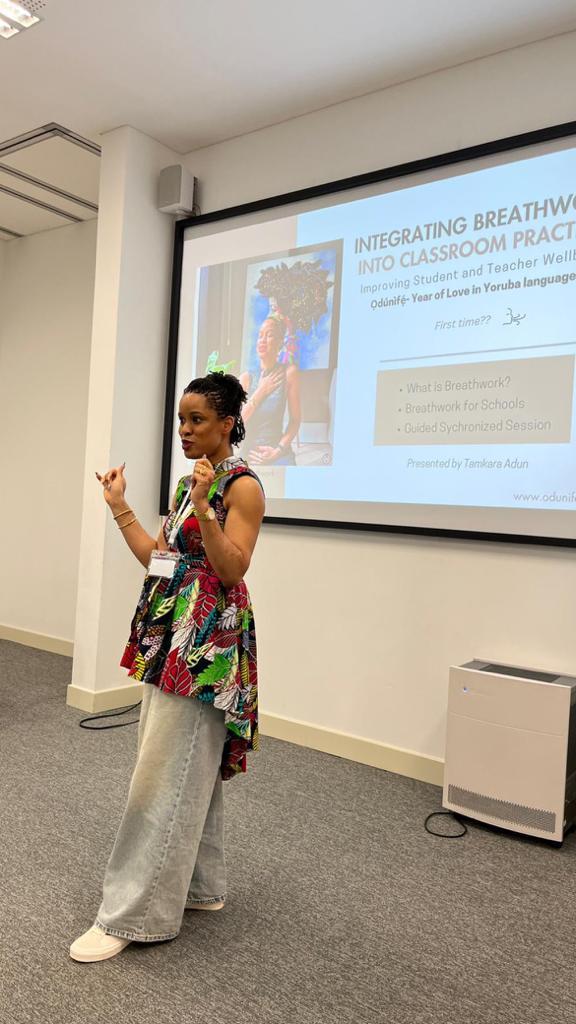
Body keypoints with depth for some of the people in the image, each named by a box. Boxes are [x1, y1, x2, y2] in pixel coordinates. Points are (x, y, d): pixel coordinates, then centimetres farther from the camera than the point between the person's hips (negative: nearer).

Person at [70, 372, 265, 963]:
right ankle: (200, 887, 30)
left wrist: (204, 508, -28)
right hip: (170, 632, 9)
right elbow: (159, 559, 15)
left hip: (207, 640, -9)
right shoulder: (189, 483, 14)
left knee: (168, 773, -3)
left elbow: (232, 570, -18)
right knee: (191, 769, 16)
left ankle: (134, 914, 9)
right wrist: (120, 508, 14)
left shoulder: (242, 486, -11)